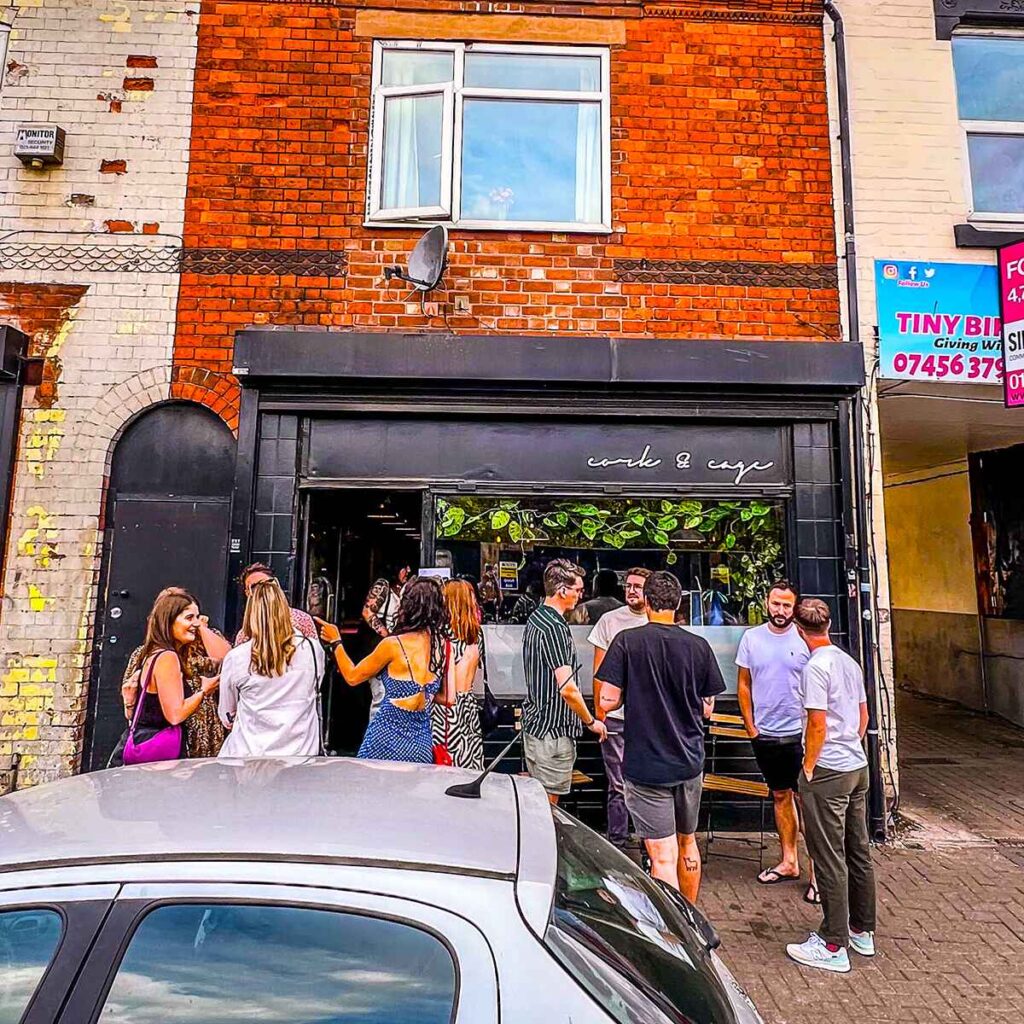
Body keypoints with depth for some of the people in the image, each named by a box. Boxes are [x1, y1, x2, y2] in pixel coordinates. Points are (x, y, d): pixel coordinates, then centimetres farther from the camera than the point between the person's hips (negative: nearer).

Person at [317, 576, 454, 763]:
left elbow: (352, 677, 0)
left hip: (387, 739, -4)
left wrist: (335, 642, 12)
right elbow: (448, 698, 5)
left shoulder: (394, 644, -14)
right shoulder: (443, 646, -2)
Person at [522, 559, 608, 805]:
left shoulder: (536, 618, 10)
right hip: (554, 731, -10)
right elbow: (568, 688, -26)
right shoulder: (555, 628, -22)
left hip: (534, 724, 10)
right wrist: (591, 722, -10)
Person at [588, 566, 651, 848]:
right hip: (616, 716, -1)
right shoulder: (610, 620, 0)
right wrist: (599, 712, -1)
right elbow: (599, 671, 3)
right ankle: (616, 844, 20)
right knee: (618, 785, 6)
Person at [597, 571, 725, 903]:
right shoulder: (699, 646, -4)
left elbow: (607, 701, -14)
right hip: (690, 762, 5)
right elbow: (707, 708, 4)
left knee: (663, 856, 1)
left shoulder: (627, 641, -13)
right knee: (688, 844, 23)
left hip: (647, 765, -4)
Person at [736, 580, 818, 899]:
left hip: (799, 733, -3)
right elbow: (743, 685, 6)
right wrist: (751, 727, 3)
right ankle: (789, 862, 30)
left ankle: (816, 872, 12)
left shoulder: (805, 639, -7)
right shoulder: (751, 637, 0)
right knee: (780, 795, 17)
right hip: (764, 734, 3)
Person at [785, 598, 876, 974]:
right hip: (858, 767, 9)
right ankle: (863, 932, 32)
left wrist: (808, 769, -10)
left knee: (830, 859, 1)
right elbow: (864, 715, 15)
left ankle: (832, 946, 11)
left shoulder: (815, 666, -18)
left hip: (827, 772, -9)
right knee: (859, 852, 18)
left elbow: (818, 725, -19)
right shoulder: (850, 662, 8)